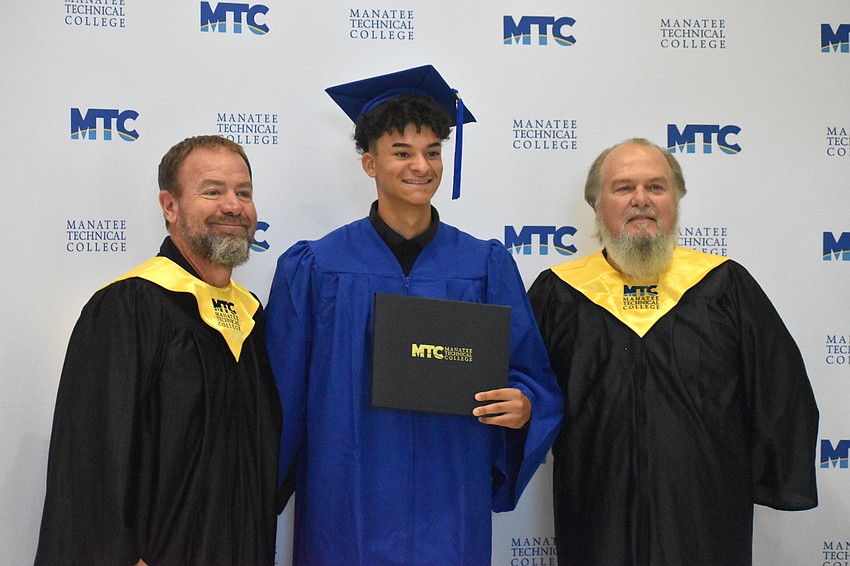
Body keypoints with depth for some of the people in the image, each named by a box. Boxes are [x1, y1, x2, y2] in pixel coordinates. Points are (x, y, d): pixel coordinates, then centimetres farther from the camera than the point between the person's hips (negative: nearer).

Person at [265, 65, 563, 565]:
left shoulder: (486, 266, 2)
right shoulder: (315, 268, -2)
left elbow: (530, 376, 5)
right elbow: (285, 392, 0)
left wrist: (523, 406, -17)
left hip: (451, 506, 2)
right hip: (347, 501, -1)